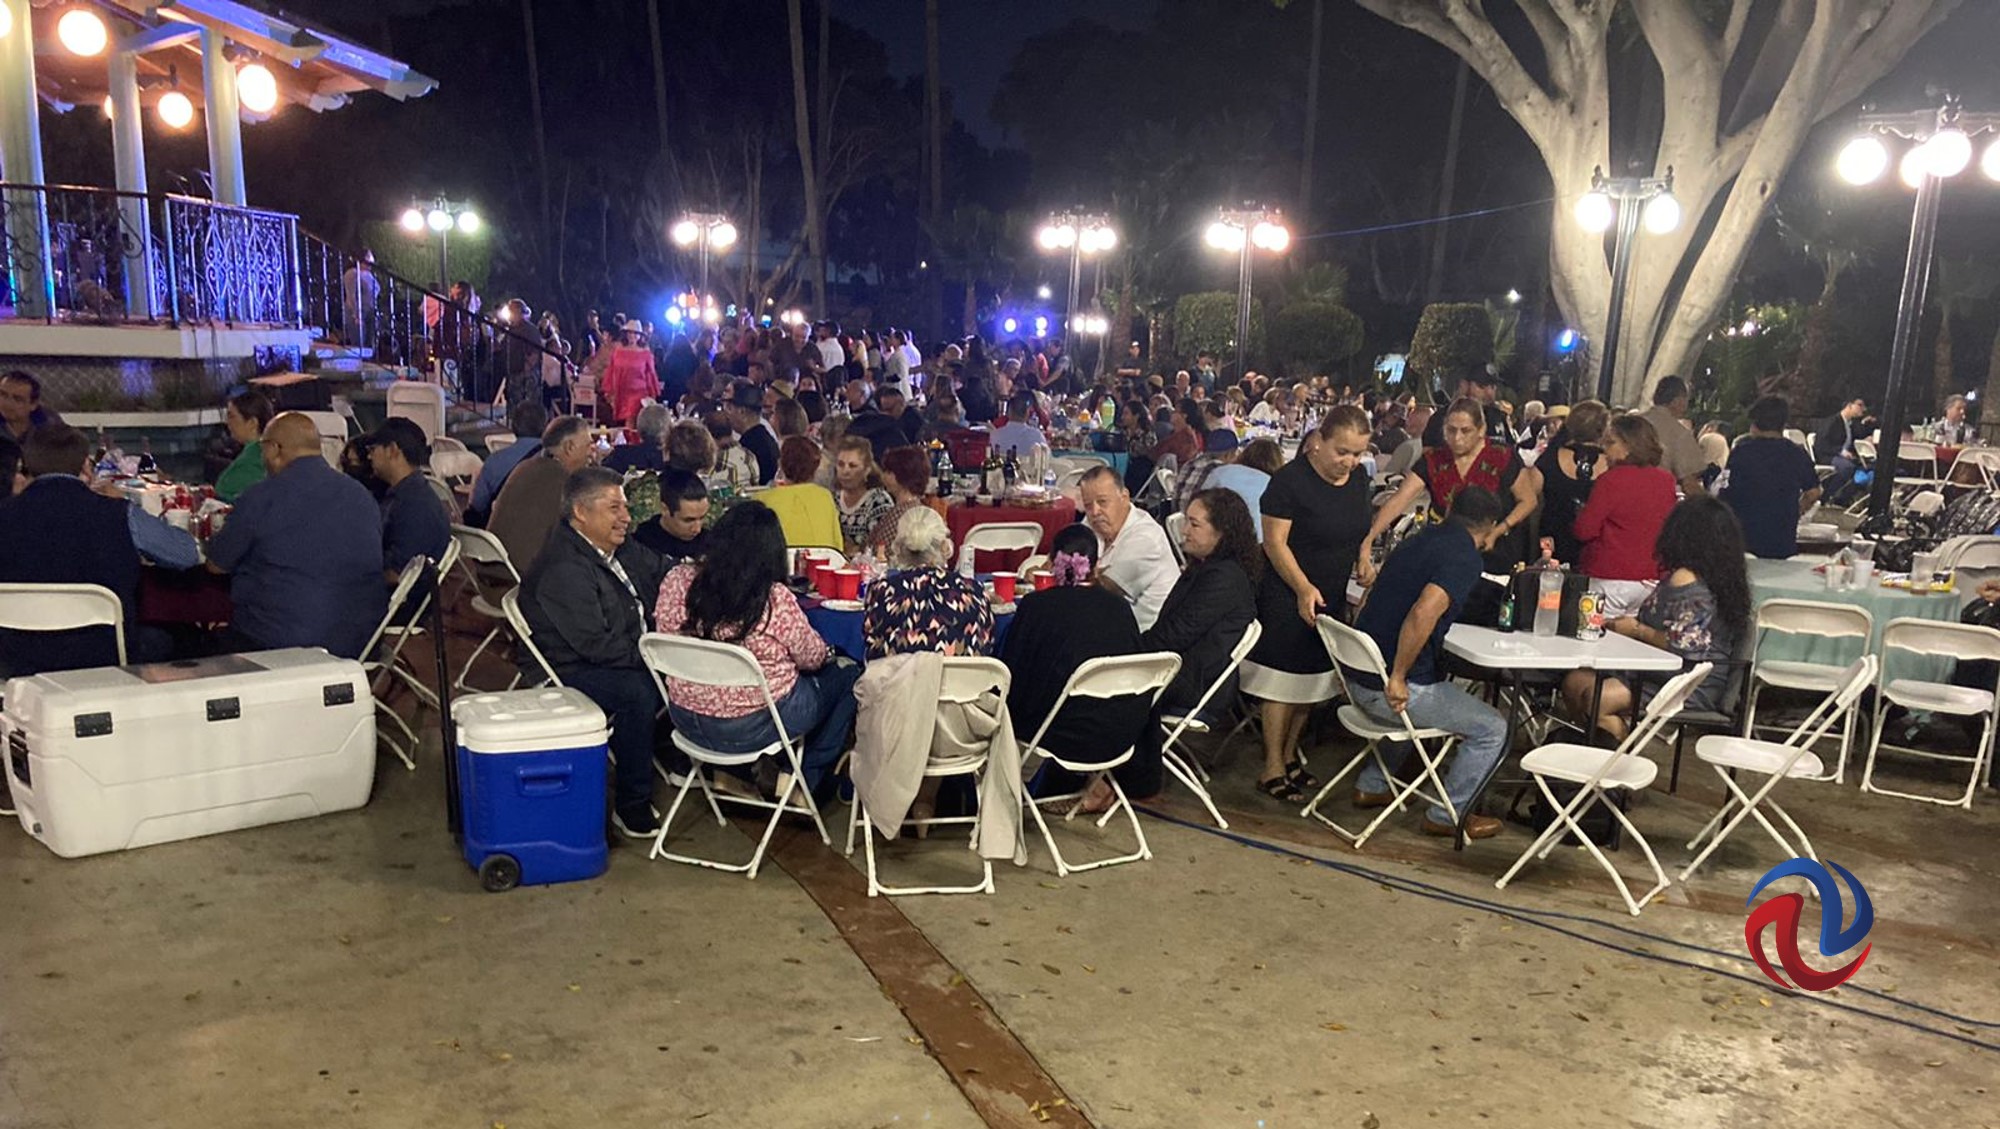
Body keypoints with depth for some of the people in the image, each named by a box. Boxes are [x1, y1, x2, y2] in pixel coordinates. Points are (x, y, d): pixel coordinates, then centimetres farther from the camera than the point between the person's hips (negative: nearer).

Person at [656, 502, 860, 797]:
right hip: (752, 728, -6)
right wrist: (828, 652, 15)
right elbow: (813, 658, -8)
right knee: (848, 676, 16)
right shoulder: (775, 600, -24)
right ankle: (807, 779, 26)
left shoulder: (677, 580, -11)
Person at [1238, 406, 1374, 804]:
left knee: (1312, 680, 13)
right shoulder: (1290, 480, -17)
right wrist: (1304, 589, -24)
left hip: (1334, 598, 7)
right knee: (1283, 680, -2)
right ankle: (1273, 768, 8)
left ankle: (1289, 756, 27)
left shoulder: (1358, 478, 4)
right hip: (1290, 598, -7)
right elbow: (1275, 542, -16)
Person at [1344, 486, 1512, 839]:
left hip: (1357, 677, 9)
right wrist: (1398, 677, -23)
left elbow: (1376, 601, 25)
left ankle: (1371, 786, 39)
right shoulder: (1466, 558, -13)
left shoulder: (1420, 541, 13)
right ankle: (1447, 816, 17)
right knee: (1492, 729, 6)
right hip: (1391, 690, -9)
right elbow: (1423, 614, -31)